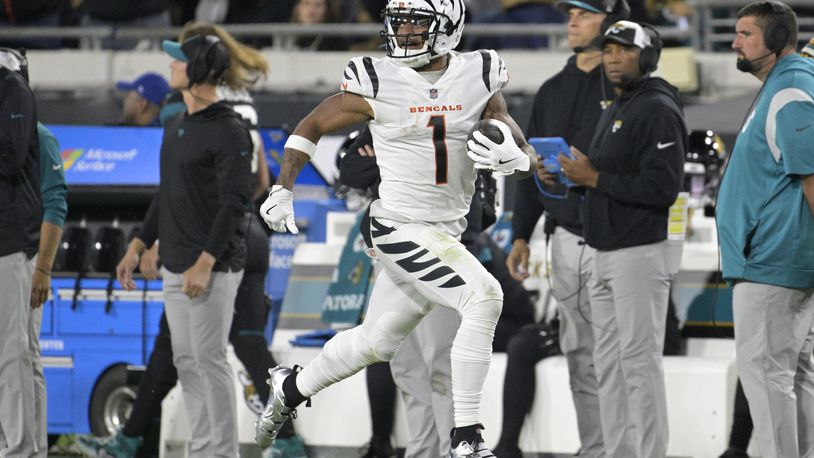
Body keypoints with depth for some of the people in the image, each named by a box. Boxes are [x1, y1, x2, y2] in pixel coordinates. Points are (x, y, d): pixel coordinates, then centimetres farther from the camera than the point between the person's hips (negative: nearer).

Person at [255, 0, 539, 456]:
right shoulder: (377, 81, -10)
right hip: (401, 227, -5)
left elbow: (529, 158, -2)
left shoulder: (480, 77, -2)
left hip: (447, 231, 5)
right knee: (484, 298, -23)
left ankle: (291, 388, 43)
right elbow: (312, 126, 4)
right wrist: (283, 191, 0)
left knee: (376, 342, 18)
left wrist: (511, 158, -25)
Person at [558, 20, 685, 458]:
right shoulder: (614, 111, 18)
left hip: (640, 254, -10)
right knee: (609, 362, 11)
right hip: (605, 256, 10)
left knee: (639, 360, -9)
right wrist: (578, 174, 5)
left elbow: (662, 188, -21)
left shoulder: (658, 110, -12)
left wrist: (596, 178, -17)